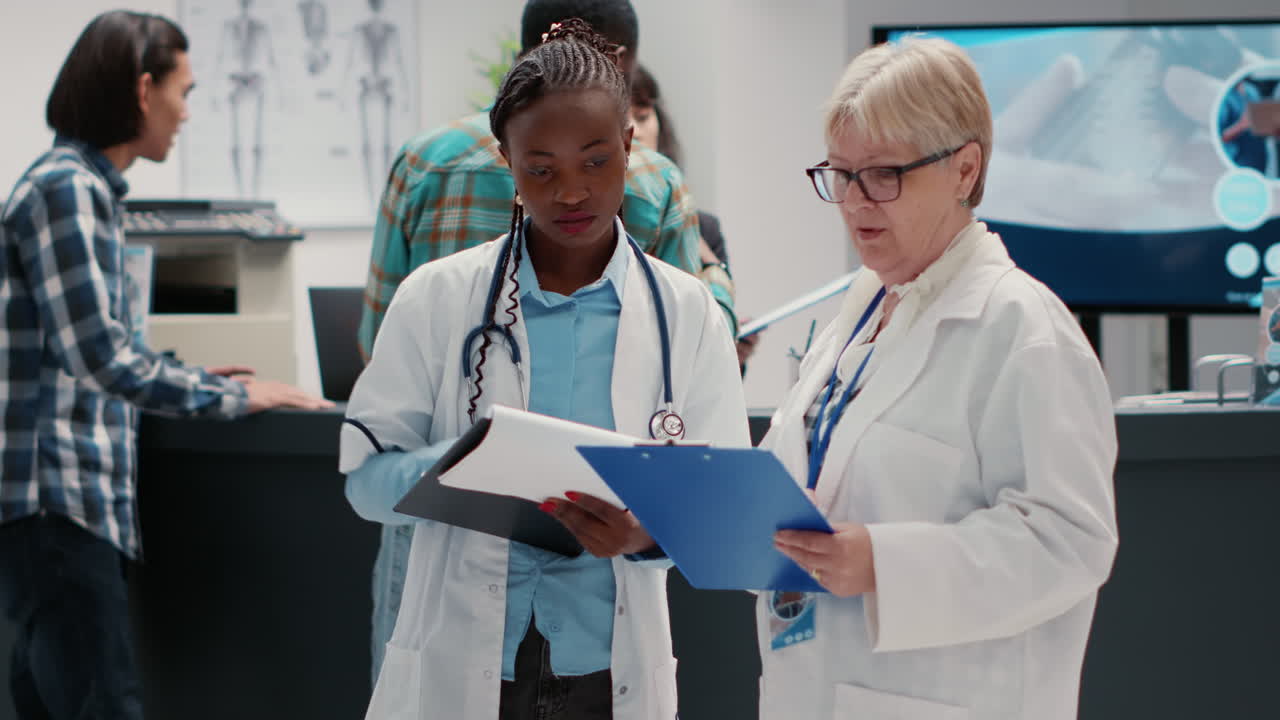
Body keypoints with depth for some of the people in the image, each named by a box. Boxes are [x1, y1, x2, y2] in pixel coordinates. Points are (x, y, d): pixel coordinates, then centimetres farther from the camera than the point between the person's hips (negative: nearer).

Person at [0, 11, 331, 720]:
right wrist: (231, 397, -8)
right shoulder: (63, 188, -11)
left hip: (79, 498, 10)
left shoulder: (88, 188, 18)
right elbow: (100, 355, -17)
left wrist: (192, 381, 19)